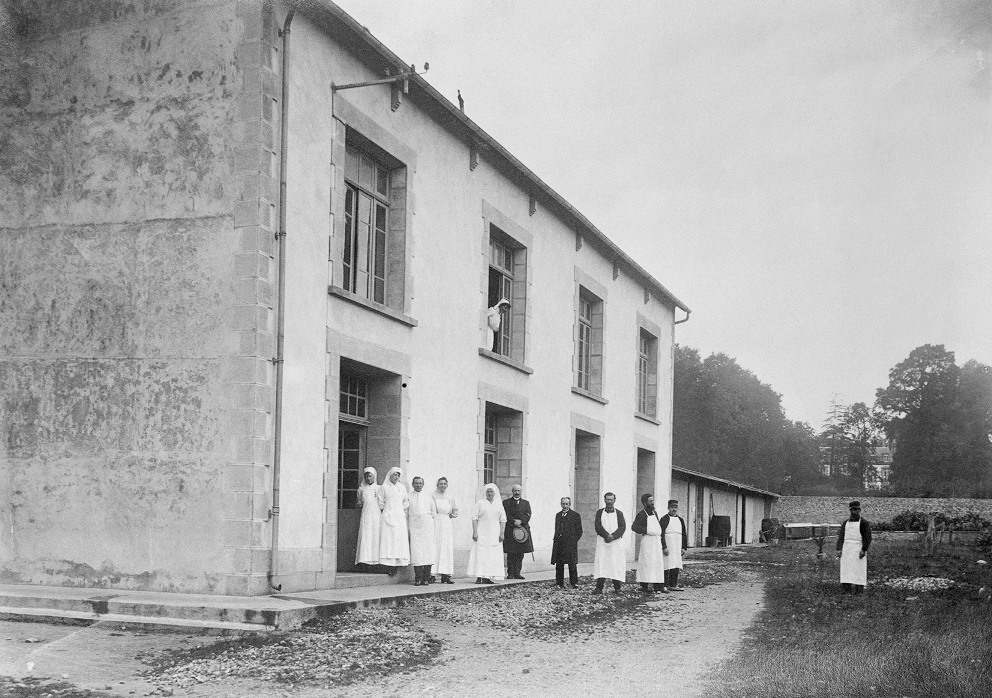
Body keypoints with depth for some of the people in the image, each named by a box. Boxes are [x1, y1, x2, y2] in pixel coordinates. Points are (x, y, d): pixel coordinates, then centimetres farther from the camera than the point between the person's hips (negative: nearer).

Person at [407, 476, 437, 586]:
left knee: (428, 550, -6)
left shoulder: (428, 497, 16)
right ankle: (418, 578, -12)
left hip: (427, 524, 1)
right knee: (416, 551, -10)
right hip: (414, 526, -1)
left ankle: (426, 578, -4)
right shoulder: (408, 497, 11)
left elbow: (433, 513, 19)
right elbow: (405, 514, 10)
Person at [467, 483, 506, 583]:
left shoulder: (498, 505, 11)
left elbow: (503, 520, 10)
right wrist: (475, 532, -11)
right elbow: (474, 518, -3)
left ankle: (488, 577, 5)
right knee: (480, 554, -8)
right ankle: (479, 577, -9)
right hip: (481, 533, -3)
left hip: (494, 534, 4)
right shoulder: (480, 503, 1)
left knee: (493, 555, 1)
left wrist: (501, 533, 0)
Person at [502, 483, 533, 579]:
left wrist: (520, 521, -13)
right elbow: (506, 515, -3)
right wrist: (514, 521, -15)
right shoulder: (506, 502, 9)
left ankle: (517, 573, 3)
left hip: (523, 530, 3)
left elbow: (528, 515, 3)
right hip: (510, 531, -3)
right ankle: (510, 573, -2)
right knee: (511, 554, -4)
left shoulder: (526, 503, 17)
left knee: (520, 553, 1)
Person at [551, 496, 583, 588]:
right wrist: (556, 541, 8)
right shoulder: (558, 515, 17)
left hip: (570, 543, -5)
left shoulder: (575, 515, 1)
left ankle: (574, 583, 1)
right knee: (558, 564, 5)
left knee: (572, 564, -5)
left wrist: (574, 541, -8)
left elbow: (579, 531, 1)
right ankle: (559, 583, 11)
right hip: (558, 543, 5)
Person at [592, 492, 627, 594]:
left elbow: (622, 527, -2)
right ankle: (599, 587, -7)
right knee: (601, 564, -7)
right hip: (602, 543, 0)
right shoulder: (599, 512, 11)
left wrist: (613, 536, -16)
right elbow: (598, 526, -1)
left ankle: (617, 588, 2)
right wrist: (606, 535, -16)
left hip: (616, 543, 0)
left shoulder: (619, 513, 11)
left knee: (616, 565, -2)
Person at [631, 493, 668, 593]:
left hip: (657, 540, 7)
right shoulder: (642, 514, -8)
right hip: (647, 540, -7)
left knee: (658, 563, 4)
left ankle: (659, 586, 5)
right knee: (647, 563, -6)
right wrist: (647, 531, -16)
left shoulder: (654, 513, 15)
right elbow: (634, 527, -18)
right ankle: (644, 585, -1)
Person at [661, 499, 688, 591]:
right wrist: (664, 547, -16)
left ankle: (673, 585, 12)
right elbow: (661, 534, -9)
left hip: (677, 546, 6)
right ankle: (665, 585, -6)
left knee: (676, 566, 6)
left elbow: (684, 534, 16)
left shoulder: (680, 520, 15)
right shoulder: (665, 519, -3)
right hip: (668, 544, -6)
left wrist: (684, 547, 9)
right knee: (667, 566, -8)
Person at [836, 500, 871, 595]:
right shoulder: (845, 523, 15)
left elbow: (868, 537, -4)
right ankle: (846, 588, 1)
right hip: (846, 550, 4)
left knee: (858, 570, -5)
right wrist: (838, 549, 2)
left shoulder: (864, 523, 2)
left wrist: (864, 550, -14)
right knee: (845, 570, 0)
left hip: (858, 550, -4)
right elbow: (840, 536, 13)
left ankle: (859, 589, -3)